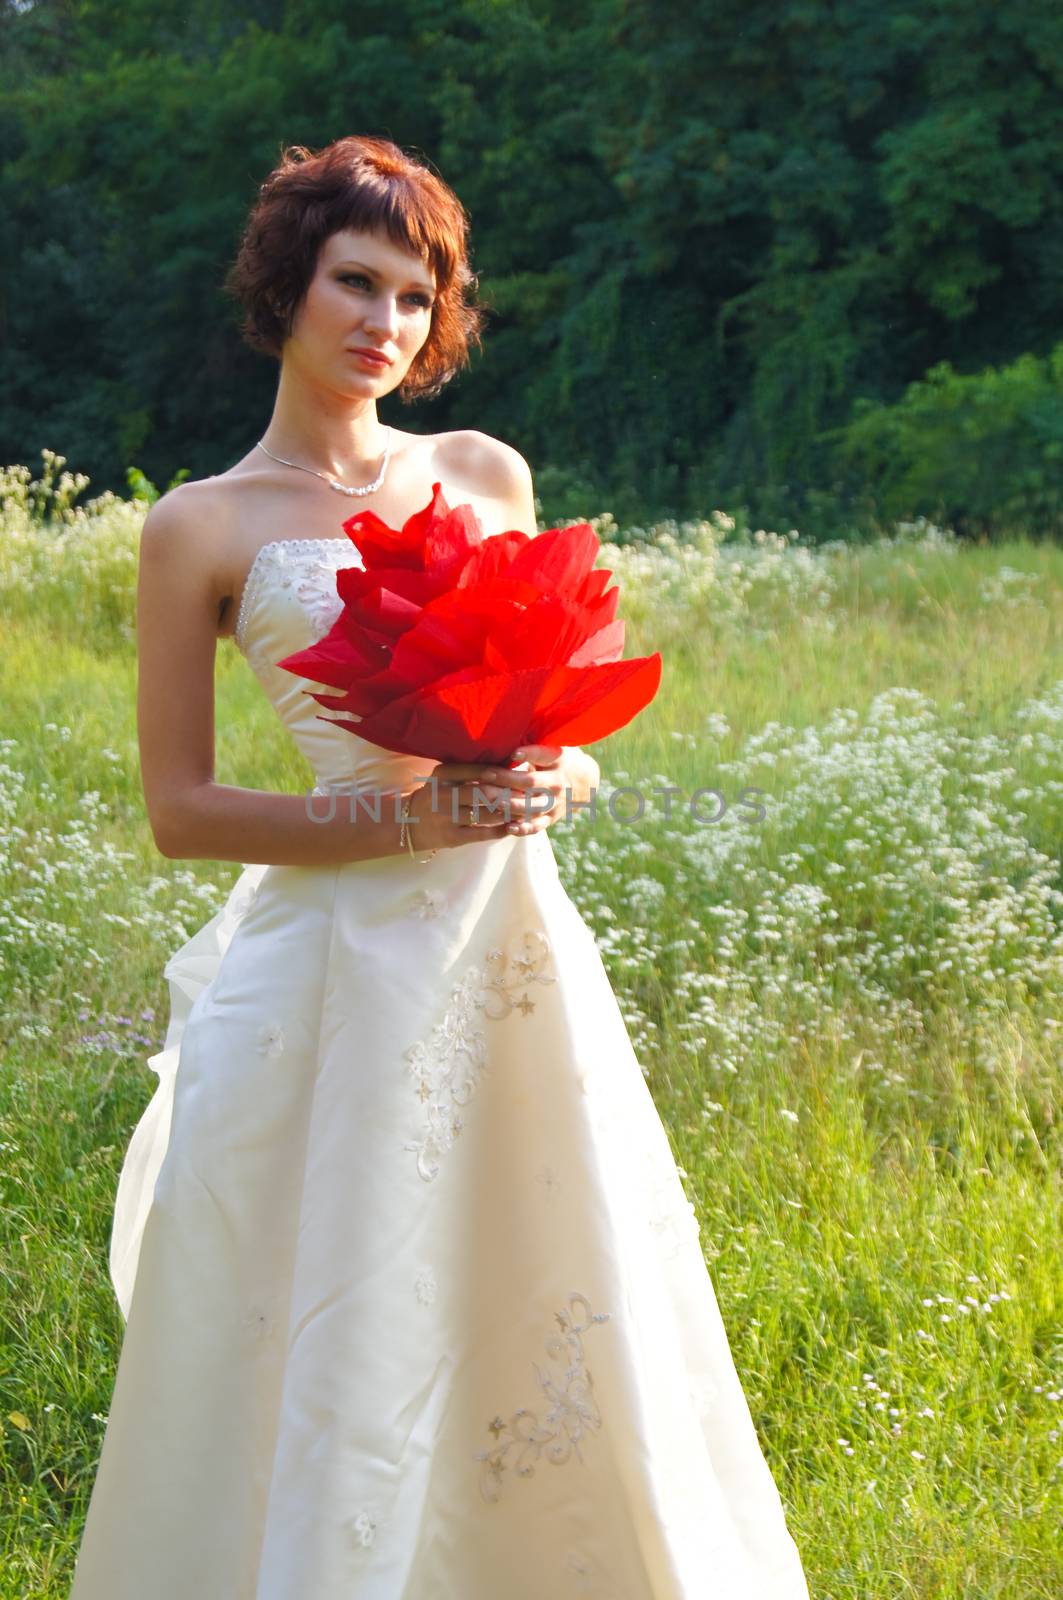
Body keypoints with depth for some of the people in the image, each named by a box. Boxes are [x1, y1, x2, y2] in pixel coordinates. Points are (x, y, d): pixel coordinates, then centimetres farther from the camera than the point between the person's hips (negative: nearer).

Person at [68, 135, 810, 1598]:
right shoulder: (203, 528, -1)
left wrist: (557, 778, -5)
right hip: (339, 964, -4)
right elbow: (181, 812, -4)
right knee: (338, 1330, 0)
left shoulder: (488, 475, 10)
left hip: (514, 943, 4)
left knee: (555, 1292, 9)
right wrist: (408, 819, -15)